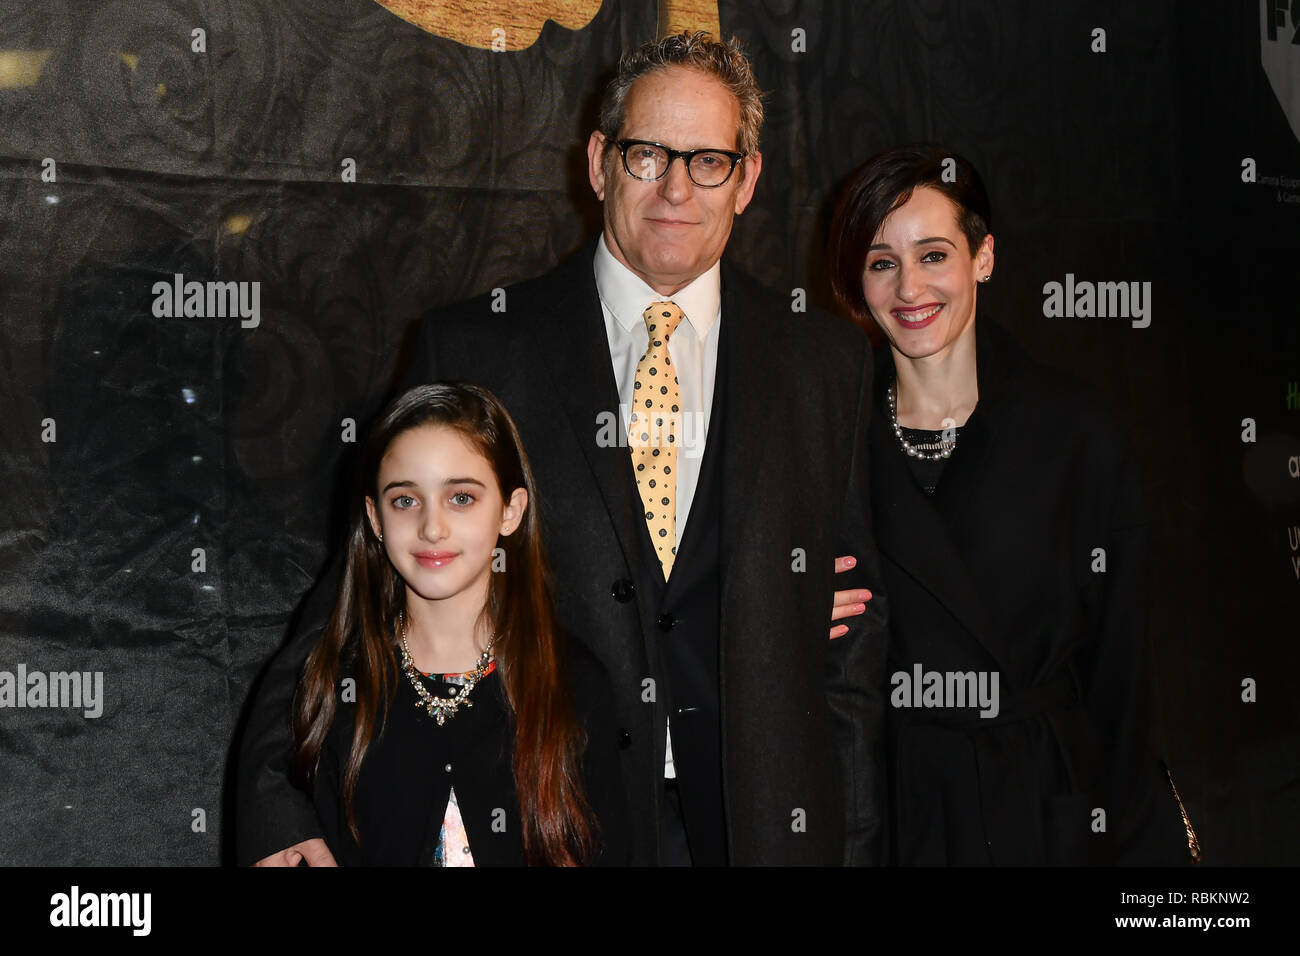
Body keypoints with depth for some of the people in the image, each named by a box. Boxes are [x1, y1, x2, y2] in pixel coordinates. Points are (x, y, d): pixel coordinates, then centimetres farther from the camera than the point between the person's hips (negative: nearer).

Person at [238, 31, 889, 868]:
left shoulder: (831, 360, 7)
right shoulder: (470, 349, 1)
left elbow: (857, 614, 9)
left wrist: (853, 843, 5)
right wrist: (277, 798, -11)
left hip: (763, 824, 2)